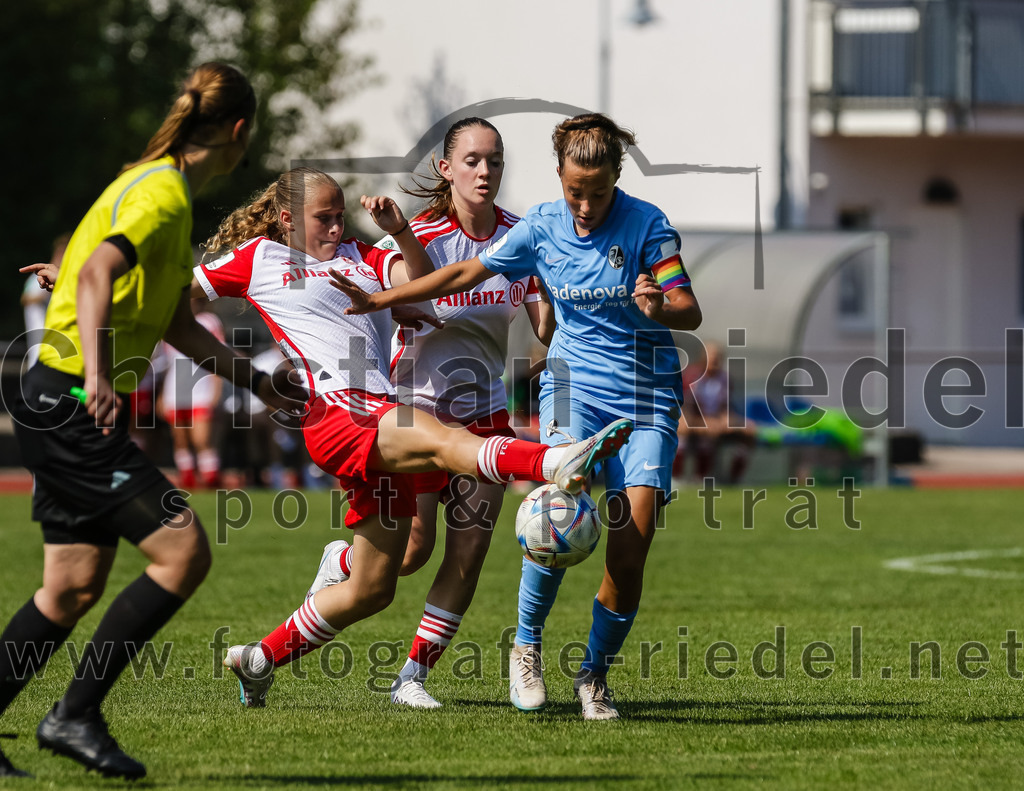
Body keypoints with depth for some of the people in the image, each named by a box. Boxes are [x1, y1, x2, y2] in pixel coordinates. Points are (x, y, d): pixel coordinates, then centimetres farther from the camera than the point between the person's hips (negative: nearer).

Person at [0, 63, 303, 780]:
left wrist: (259, 382, 28)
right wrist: (97, 378, -42)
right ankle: (76, 715, -9)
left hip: (71, 409, 10)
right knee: (183, 549, -13)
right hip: (69, 406, -10)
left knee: (75, 587, 8)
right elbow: (95, 273, -30)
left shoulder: (172, 195, 17)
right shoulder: (159, 193, -14)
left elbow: (178, 327, 25)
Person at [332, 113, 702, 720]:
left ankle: (595, 675, 12)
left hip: (647, 399, -1)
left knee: (630, 556, -10)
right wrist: (379, 300, 10)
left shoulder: (647, 225, -9)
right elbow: (465, 274, 10)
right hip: (573, 387, 1)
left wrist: (659, 308, -34)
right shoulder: (542, 227, 0)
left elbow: (691, 311, -11)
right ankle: (526, 648, -6)